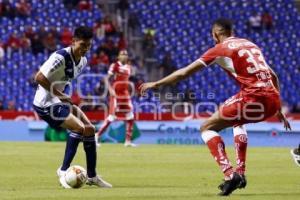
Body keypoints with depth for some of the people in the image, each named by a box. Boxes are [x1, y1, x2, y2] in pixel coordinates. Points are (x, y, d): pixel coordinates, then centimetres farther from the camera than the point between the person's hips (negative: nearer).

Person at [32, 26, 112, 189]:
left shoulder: (83, 61, 5)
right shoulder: (60, 57, -23)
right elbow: (39, 77, -27)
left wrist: (64, 97, 7)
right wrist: (60, 95, -21)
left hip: (60, 101, 9)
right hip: (46, 104, -9)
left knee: (90, 129, 6)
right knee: (78, 128, -23)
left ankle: (92, 176, 15)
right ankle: (63, 171, -12)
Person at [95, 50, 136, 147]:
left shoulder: (128, 67, 14)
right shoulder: (115, 66, -7)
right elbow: (107, 79, -12)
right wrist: (110, 90, -23)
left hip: (125, 94, 7)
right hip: (116, 94, -7)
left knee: (130, 117, 5)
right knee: (112, 117, -12)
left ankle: (128, 141, 11)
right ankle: (97, 136, -4)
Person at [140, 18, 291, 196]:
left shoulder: (220, 49, 6)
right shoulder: (251, 45, 24)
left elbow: (185, 72, 7)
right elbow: (273, 77, 26)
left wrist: (156, 84, 16)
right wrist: (279, 109, 32)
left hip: (253, 98, -7)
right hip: (273, 100, 7)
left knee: (207, 128, 8)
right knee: (238, 122, 36)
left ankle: (230, 174, -11)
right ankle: (240, 173, 25)